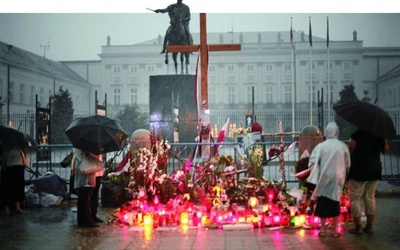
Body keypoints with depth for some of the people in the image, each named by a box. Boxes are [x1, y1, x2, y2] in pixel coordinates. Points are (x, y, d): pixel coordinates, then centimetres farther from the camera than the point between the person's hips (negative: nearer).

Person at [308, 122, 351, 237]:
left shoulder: (321, 146, -6)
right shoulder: (343, 146, -2)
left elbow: (312, 162, -9)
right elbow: (347, 164, 3)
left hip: (324, 178, -1)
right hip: (338, 179, 1)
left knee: (323, 202, 9)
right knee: (335, 203, 9)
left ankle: (322, 229, 13)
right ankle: (335, 230, 12)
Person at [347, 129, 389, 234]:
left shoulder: (357, 134, -15)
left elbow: (349, 150, -14)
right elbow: (386, 149, 13)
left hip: (359, 171, -5)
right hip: (375, 170, 5)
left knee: (355, 198, 5)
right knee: (370, 197, 16)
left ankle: (358, 227, 3)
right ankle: (369, 226, 16)